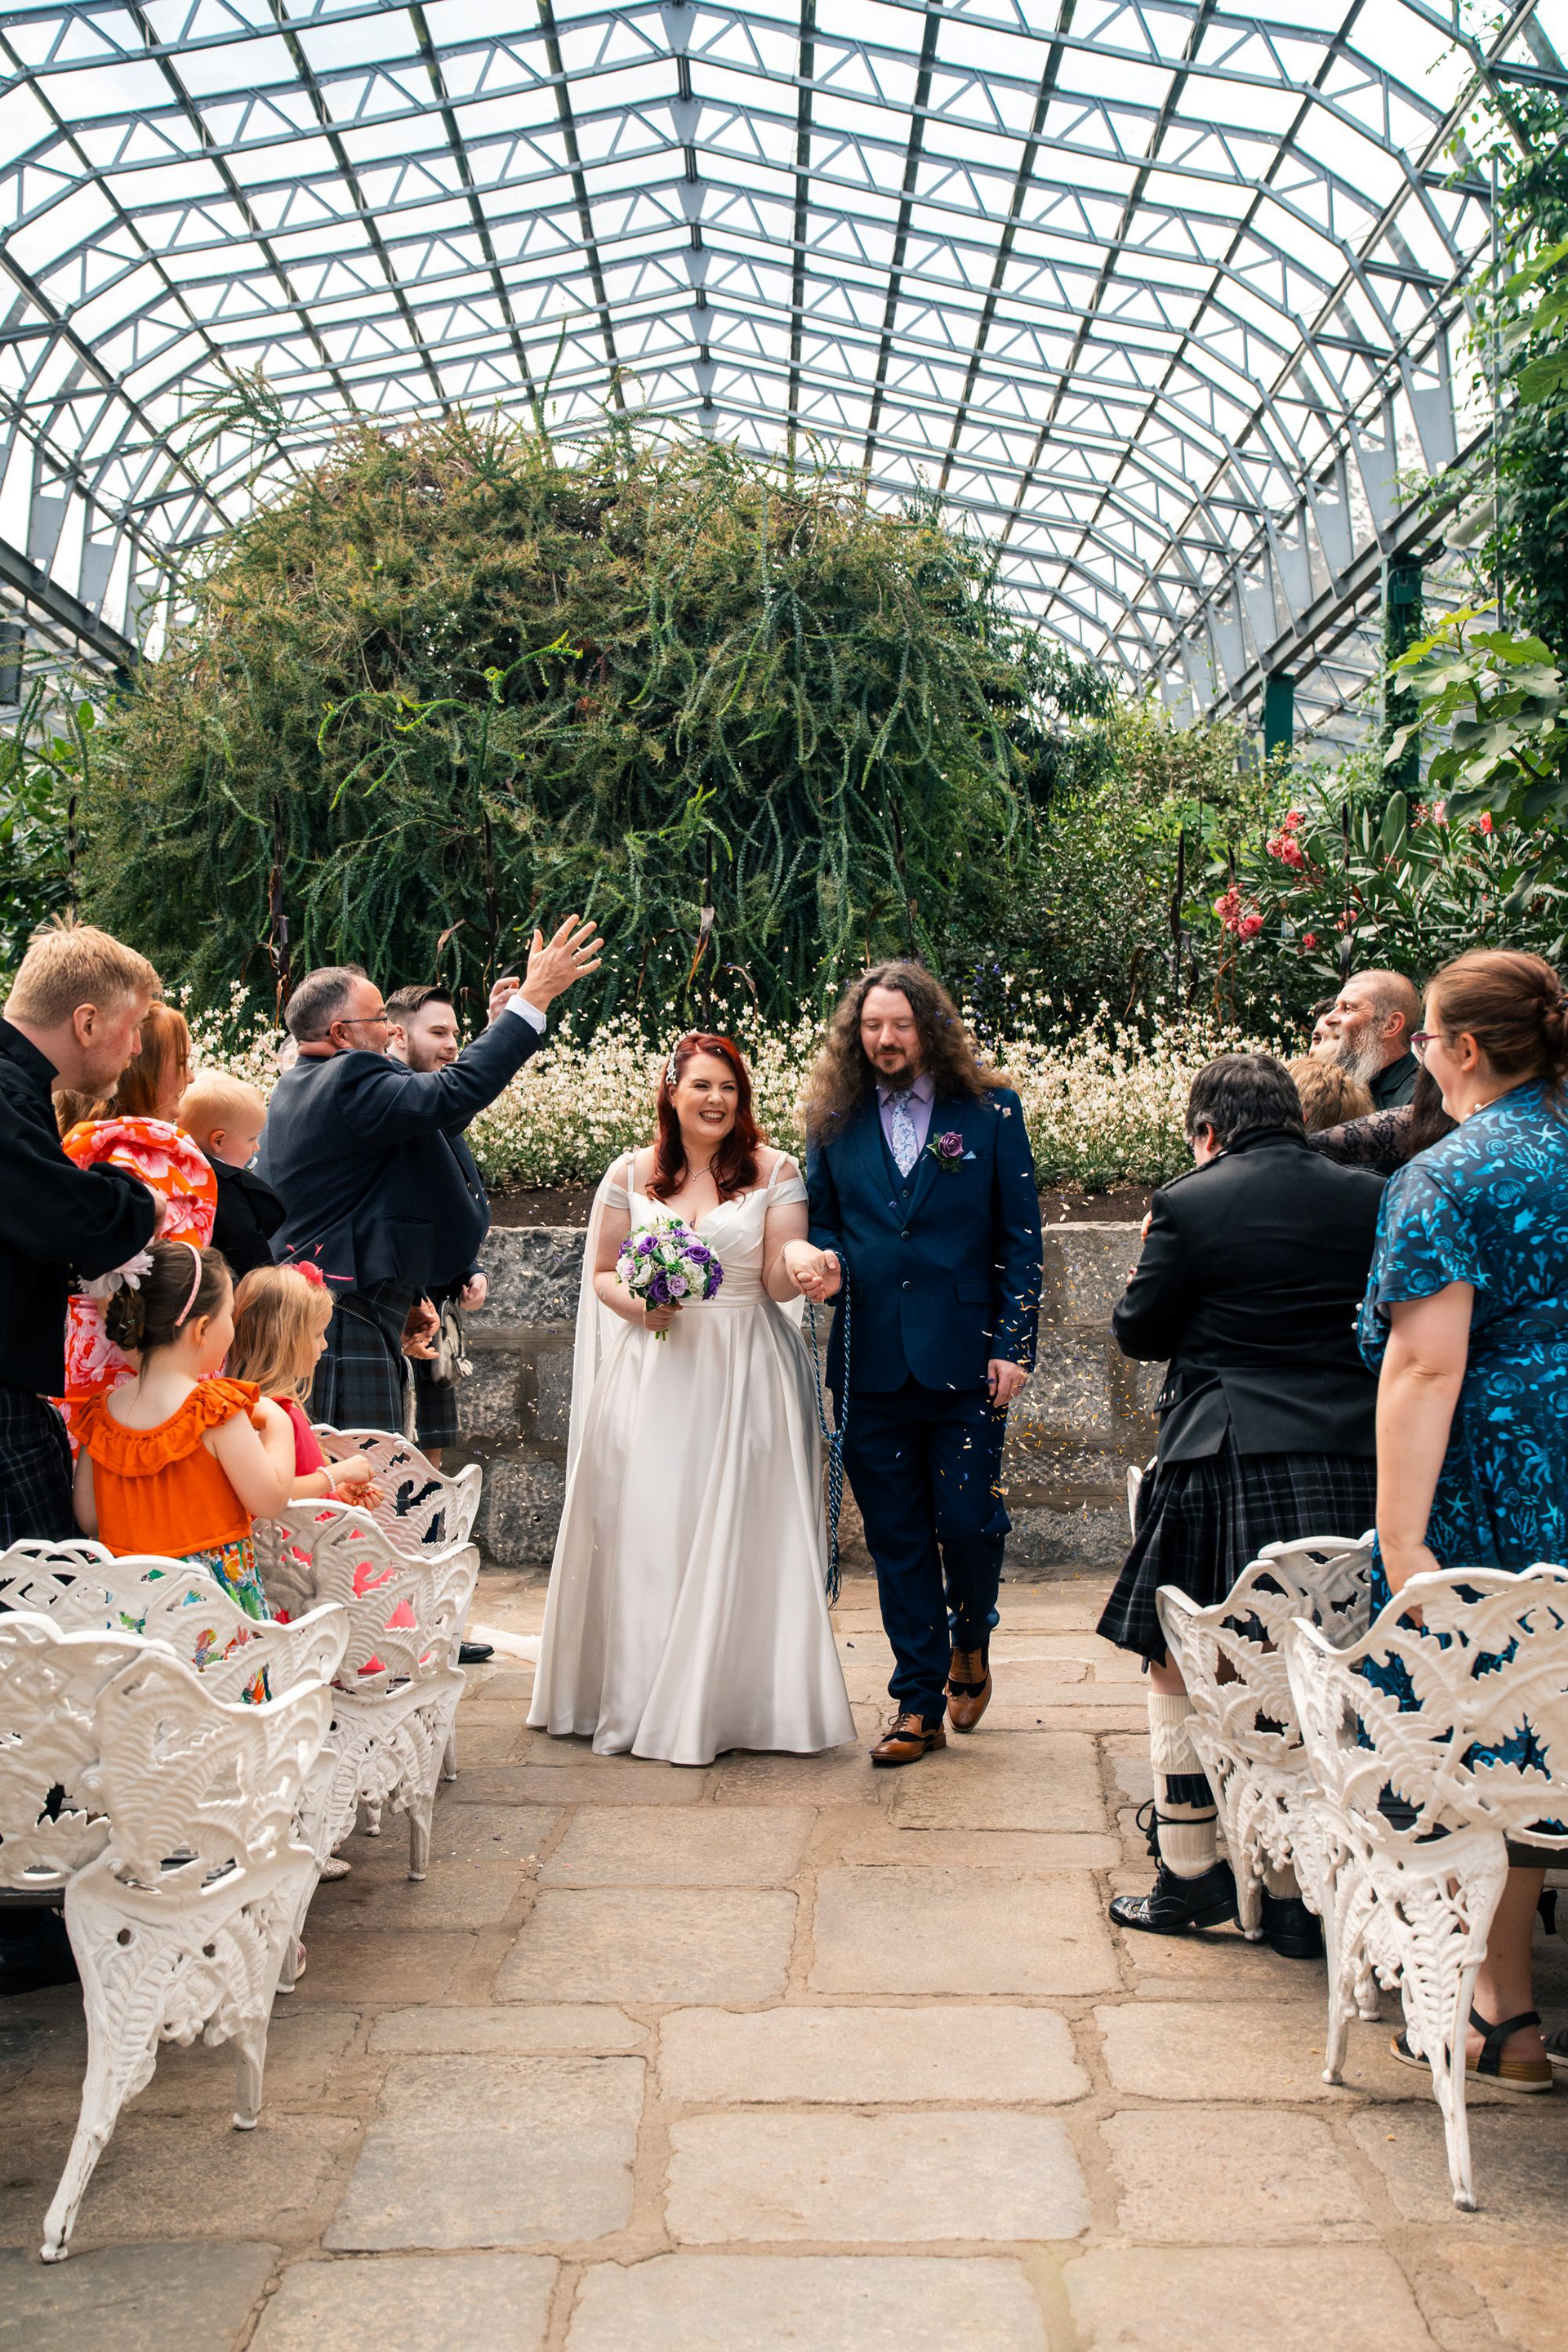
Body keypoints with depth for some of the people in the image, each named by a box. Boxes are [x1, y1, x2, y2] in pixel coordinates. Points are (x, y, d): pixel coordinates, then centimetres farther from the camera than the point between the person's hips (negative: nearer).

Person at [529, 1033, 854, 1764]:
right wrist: (635, 1304, -8)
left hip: (744, 1375, -1)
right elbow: (601, 1271, 13)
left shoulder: (775, 1172, 2)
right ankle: (640, 1697, 17)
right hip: (652, 1374, 2)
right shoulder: (631, 1174, 7)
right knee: (647, 1532, 2)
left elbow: (779, 1284, -2)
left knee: (738, 1532, -1)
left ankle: (736, 1698, 11)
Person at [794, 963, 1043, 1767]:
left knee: (967, 1520, -3)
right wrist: (827, 1261, -8)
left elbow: (1020, 1238, 1)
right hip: (870, 1361, 2)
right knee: (896, 1538, 7)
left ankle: (971, 1639, 30)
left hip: (964, 1359, -2)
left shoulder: (990, 1111, 2)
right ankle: (918, 1704, 20)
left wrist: (1013, 1345, -6)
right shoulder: (834, 1118, 8)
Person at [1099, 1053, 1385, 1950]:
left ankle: (1190, 1876, 21)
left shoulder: (1189, 1203, -7)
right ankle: (1303, 1894, 21)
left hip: (1230, 1466, -4)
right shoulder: (1371, 1198, 4)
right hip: (1355, 1465, 4)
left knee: (1183, 1671, 14)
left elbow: (1140, 1333, 0)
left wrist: (1153, 1260, 17)